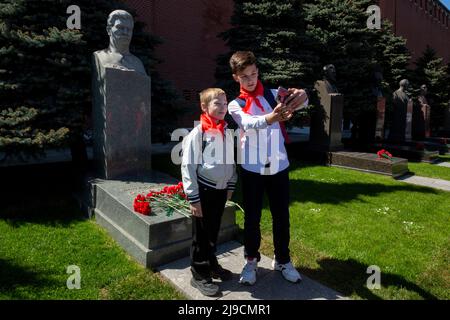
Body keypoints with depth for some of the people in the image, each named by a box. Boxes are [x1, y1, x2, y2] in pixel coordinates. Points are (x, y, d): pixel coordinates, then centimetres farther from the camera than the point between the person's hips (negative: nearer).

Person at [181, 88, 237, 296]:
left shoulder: (226, 131, 4)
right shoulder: (198, 133, -14)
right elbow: (188, 166, -15)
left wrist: (230, 186, 13)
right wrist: (193, 198, -15)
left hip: (220, 190, 6)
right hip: (204, 191, -6)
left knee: (213, 231, 20)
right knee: (201, 235, 8)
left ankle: (211, 264, 39)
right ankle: (199, 275, 23)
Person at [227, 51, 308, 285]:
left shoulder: (273, 95, 7)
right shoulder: (235, 105, 2)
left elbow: (300, 102, -11)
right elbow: (249, 123, -21)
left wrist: (301, 96, -36)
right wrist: (271, 118, -42)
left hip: (278, 166, 1)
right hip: (251, 169, -1)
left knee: (281, 217, 10)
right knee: (252, 218, 9)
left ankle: (282, 260, 29)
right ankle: (251, 261, 27)